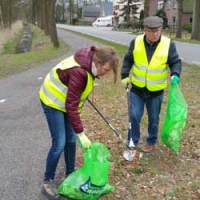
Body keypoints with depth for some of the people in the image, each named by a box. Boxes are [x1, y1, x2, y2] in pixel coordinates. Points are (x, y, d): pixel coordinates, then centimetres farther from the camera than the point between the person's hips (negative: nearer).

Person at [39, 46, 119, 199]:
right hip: (53, 102, -8)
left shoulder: (88, 62, -10)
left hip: (66, 100, 8)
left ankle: (70, 173, 27)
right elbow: (71, 106, -31)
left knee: (71, 139, 11)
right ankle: (48, 182, 8)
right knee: (59, 143, -7)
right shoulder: (79, 72, -35)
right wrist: (81, 133, -28)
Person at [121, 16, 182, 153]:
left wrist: (175, 74, -24)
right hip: (137, 88, 1)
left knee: (153, 118, 13)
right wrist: (125, 75, -4)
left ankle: (151, 142, 33)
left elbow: (176, 62, -6)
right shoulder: (136, 42, -7)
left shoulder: (168, 44, -11)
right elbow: (128, 60, 5)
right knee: (134, 116, 2)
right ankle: (133, 142, 21)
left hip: (156, 91, 0)